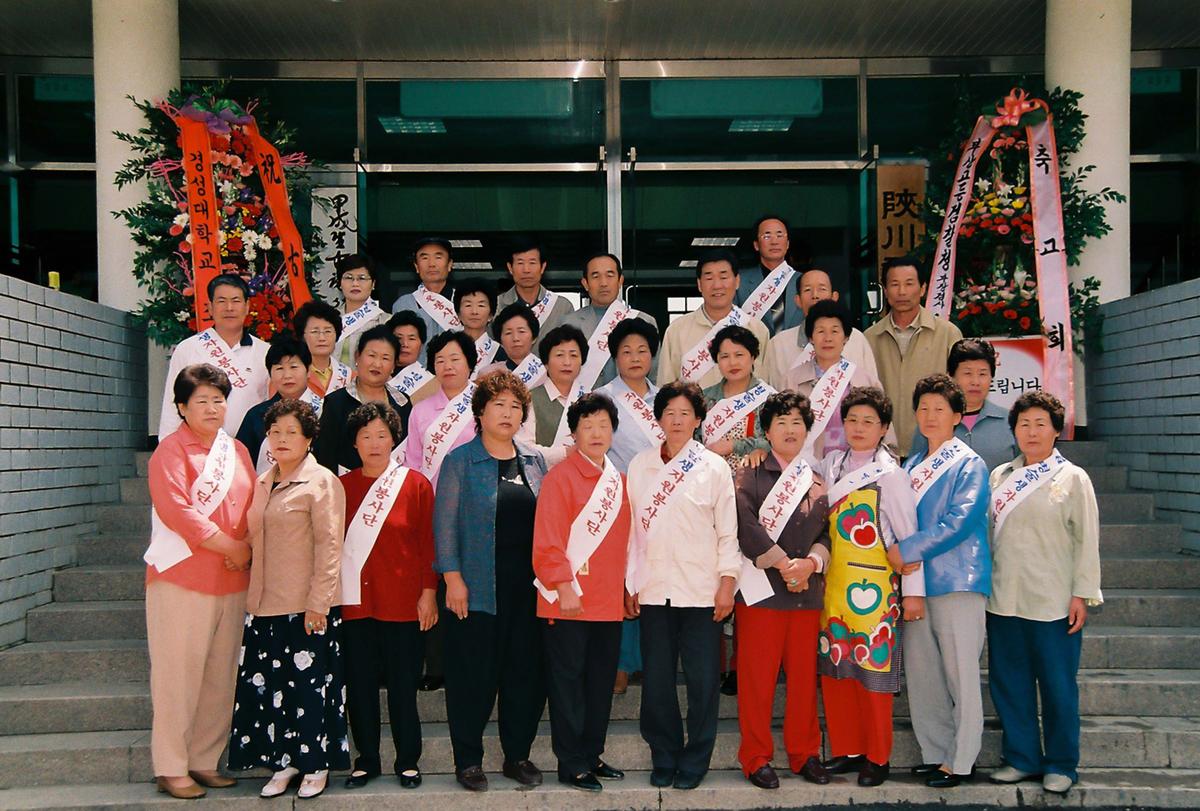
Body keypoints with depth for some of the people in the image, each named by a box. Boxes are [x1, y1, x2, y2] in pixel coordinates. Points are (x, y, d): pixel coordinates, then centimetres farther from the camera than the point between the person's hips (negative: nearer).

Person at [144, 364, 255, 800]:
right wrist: (230, 546, -14)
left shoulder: (236, 450, 14)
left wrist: (248, 550, -5)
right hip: (182, 579, -6)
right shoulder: (172, 450, -5)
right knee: (178, 674, -1)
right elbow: (177, 510, -15)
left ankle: (205, 761, 20)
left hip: (232, 581, 6)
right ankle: (170, 768, 8)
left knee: (220, 675, 9)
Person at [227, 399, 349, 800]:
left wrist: (318, 602, -17)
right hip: (264, 604, 7)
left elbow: (329, 546, -13)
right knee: (268, 685, 9)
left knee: (308, 684, 1)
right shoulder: (262, 484, 14)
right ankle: (285, 762, 22)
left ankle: (315, 765, 15)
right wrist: (252, 594, 14)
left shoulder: (321, 482, -8)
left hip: (307, 606, -7)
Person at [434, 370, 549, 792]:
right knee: (473, 675, 2)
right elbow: (445, 523, -5)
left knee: (527, 672, 7)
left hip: (528, 586, 4)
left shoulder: (534, 460, 12)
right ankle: (468, 760, 16)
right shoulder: (460, 461, -1)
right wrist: (453, 579, -11)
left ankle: (518, 756, 22)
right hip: (477, 587, -4)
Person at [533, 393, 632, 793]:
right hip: (569, 602, -6)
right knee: (568, 682, 3)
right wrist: (565, 588, -17)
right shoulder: (561, 477, -9)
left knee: (601, 681, 14)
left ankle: (593, 756, 26)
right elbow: (547, 541, -13)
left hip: (609, 602, 7)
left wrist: (625, 588, 13)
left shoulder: (618, 480, 11)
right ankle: (571, 764, 12)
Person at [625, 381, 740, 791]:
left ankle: (695, 761, 17)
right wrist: (629, 584, 5)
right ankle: (664, 758, 22)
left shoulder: (714, 467, 1)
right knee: (656, 679, 7)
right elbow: (631, 527, 8)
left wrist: (727, 583, -4)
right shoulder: (640, 466, 7)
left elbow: (728, 531, 1)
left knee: (702, 679, 2)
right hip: (653, 589, 2)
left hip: (701, 590, -2)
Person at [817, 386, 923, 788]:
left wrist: (914, 591, -9)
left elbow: (909, 535, -7)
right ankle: (846, 749, 22)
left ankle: (877, 758, 14)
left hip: (873, 586, -6)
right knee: (834, 666, 9)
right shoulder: (832, 462, 10)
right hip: (833, 584, 6)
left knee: (873, 667, 0)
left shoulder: (890, 474, -7)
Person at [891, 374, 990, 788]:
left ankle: (959, 762, 8)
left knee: (960, 675, -2)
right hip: (916, 582, 7)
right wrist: (901, 555, -6)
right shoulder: (911, 467, 16)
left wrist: (907, 549, -15)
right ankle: (935, 752, 23)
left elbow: (959, 521, -15)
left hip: (957, 582, -6)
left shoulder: (969, 464, -4)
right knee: (921, 674, 11)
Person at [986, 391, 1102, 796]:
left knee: (1058, 686, 4)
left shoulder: (1073, 478, -1)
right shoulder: (1000, 476, 10)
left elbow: (1087, 541, -2)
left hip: (1053, 603, -4)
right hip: (1003, 600, 4)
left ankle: (1060, 765, 19)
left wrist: (1081, 594, -8)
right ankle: (1021, 758, 23)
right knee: (1008, 683, 9)